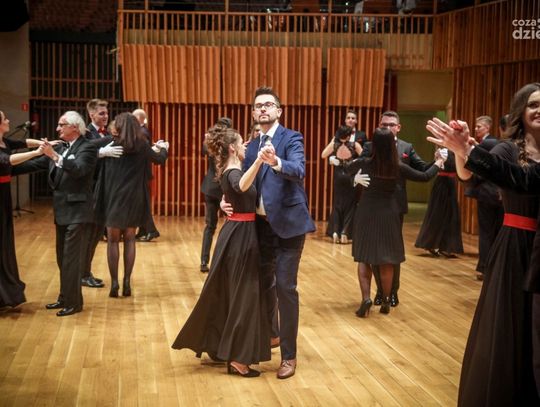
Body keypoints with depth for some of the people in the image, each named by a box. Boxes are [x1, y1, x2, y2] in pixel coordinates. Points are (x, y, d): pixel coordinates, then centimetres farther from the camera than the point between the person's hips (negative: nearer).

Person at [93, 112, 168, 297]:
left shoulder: (111, 144, -7)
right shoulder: (142, 146, 0)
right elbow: (160, 159, 16)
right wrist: (163, 148, 36)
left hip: (114, 198, -2)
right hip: (134, 199, 2)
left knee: (113, 240, 7)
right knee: (129, 239, 11)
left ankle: (114, 282, 3)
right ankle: (127, 282, 8)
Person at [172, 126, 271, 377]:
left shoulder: (228, 171, 11)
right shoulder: (233, 172, -19)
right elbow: (242, 186, -44)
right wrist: (258, 161, -58)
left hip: (235, 232, 10)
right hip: (241, 235, -10)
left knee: (226, 292, 16)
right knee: (244, 293, -5)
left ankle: (217, 346, 27)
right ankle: (237, 358, -1)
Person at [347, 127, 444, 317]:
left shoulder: (365, 163, -11)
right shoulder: (398, 167, -9)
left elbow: (347, 171, 11)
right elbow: (425, 177, 4)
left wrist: (355, 161, 32)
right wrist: (438, 164, 22)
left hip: (367, 213, 0)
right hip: (389, 214, 1)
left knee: (364, 257, 7)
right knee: (387, 259, 10)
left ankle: (366, 298, -9)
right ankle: (386, 301, 14)